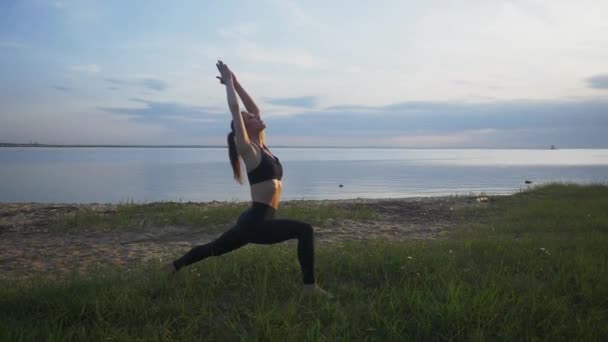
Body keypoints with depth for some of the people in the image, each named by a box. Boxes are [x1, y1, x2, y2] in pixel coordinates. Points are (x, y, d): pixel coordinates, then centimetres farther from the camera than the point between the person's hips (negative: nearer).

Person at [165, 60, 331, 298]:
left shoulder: (261, 146, 11)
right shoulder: (248, 149, -10)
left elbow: (254, 108, 17)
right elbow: (235, 110, -12)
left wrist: (236, 84, 17)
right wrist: (229, 83, -1)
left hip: (254, 222, 9)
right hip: (255, 223, -9)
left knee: (214, 249, 25)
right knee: (304, 230, -20)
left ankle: (176, 265, 43)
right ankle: (309, 286, -16)